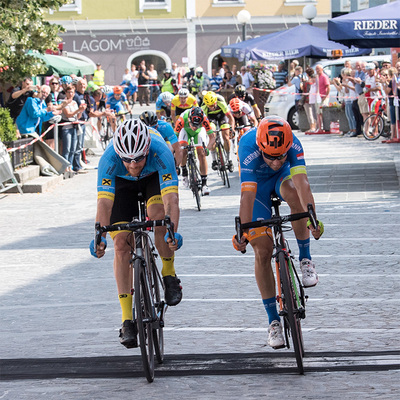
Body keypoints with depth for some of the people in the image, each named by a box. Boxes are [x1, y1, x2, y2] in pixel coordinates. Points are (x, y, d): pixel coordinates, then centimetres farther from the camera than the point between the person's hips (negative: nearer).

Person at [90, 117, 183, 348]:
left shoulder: (160, 152, -41)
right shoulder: (110, 159, -38)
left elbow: (172, 200, -48)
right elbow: (104, 202, -43)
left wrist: (172, 233, -63)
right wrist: (100, 237, -58)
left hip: (155, 176, -1)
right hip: (122, 183, 1)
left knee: (158, 214, -32)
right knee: (122, 243, -10)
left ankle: (169, 274, -7)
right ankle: (128, 319, -6)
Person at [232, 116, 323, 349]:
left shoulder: (293, 144, -34)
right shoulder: (249, 148, -38)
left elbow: (302, 182, -45)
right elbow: (248, 195, -43)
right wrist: (243, 231, -52)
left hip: (283, 177, 1)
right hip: (257, 182, -1)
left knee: (293, 194, -36)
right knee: (262, 251, -9)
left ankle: (306, 259, -18)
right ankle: (273, 320, 1)